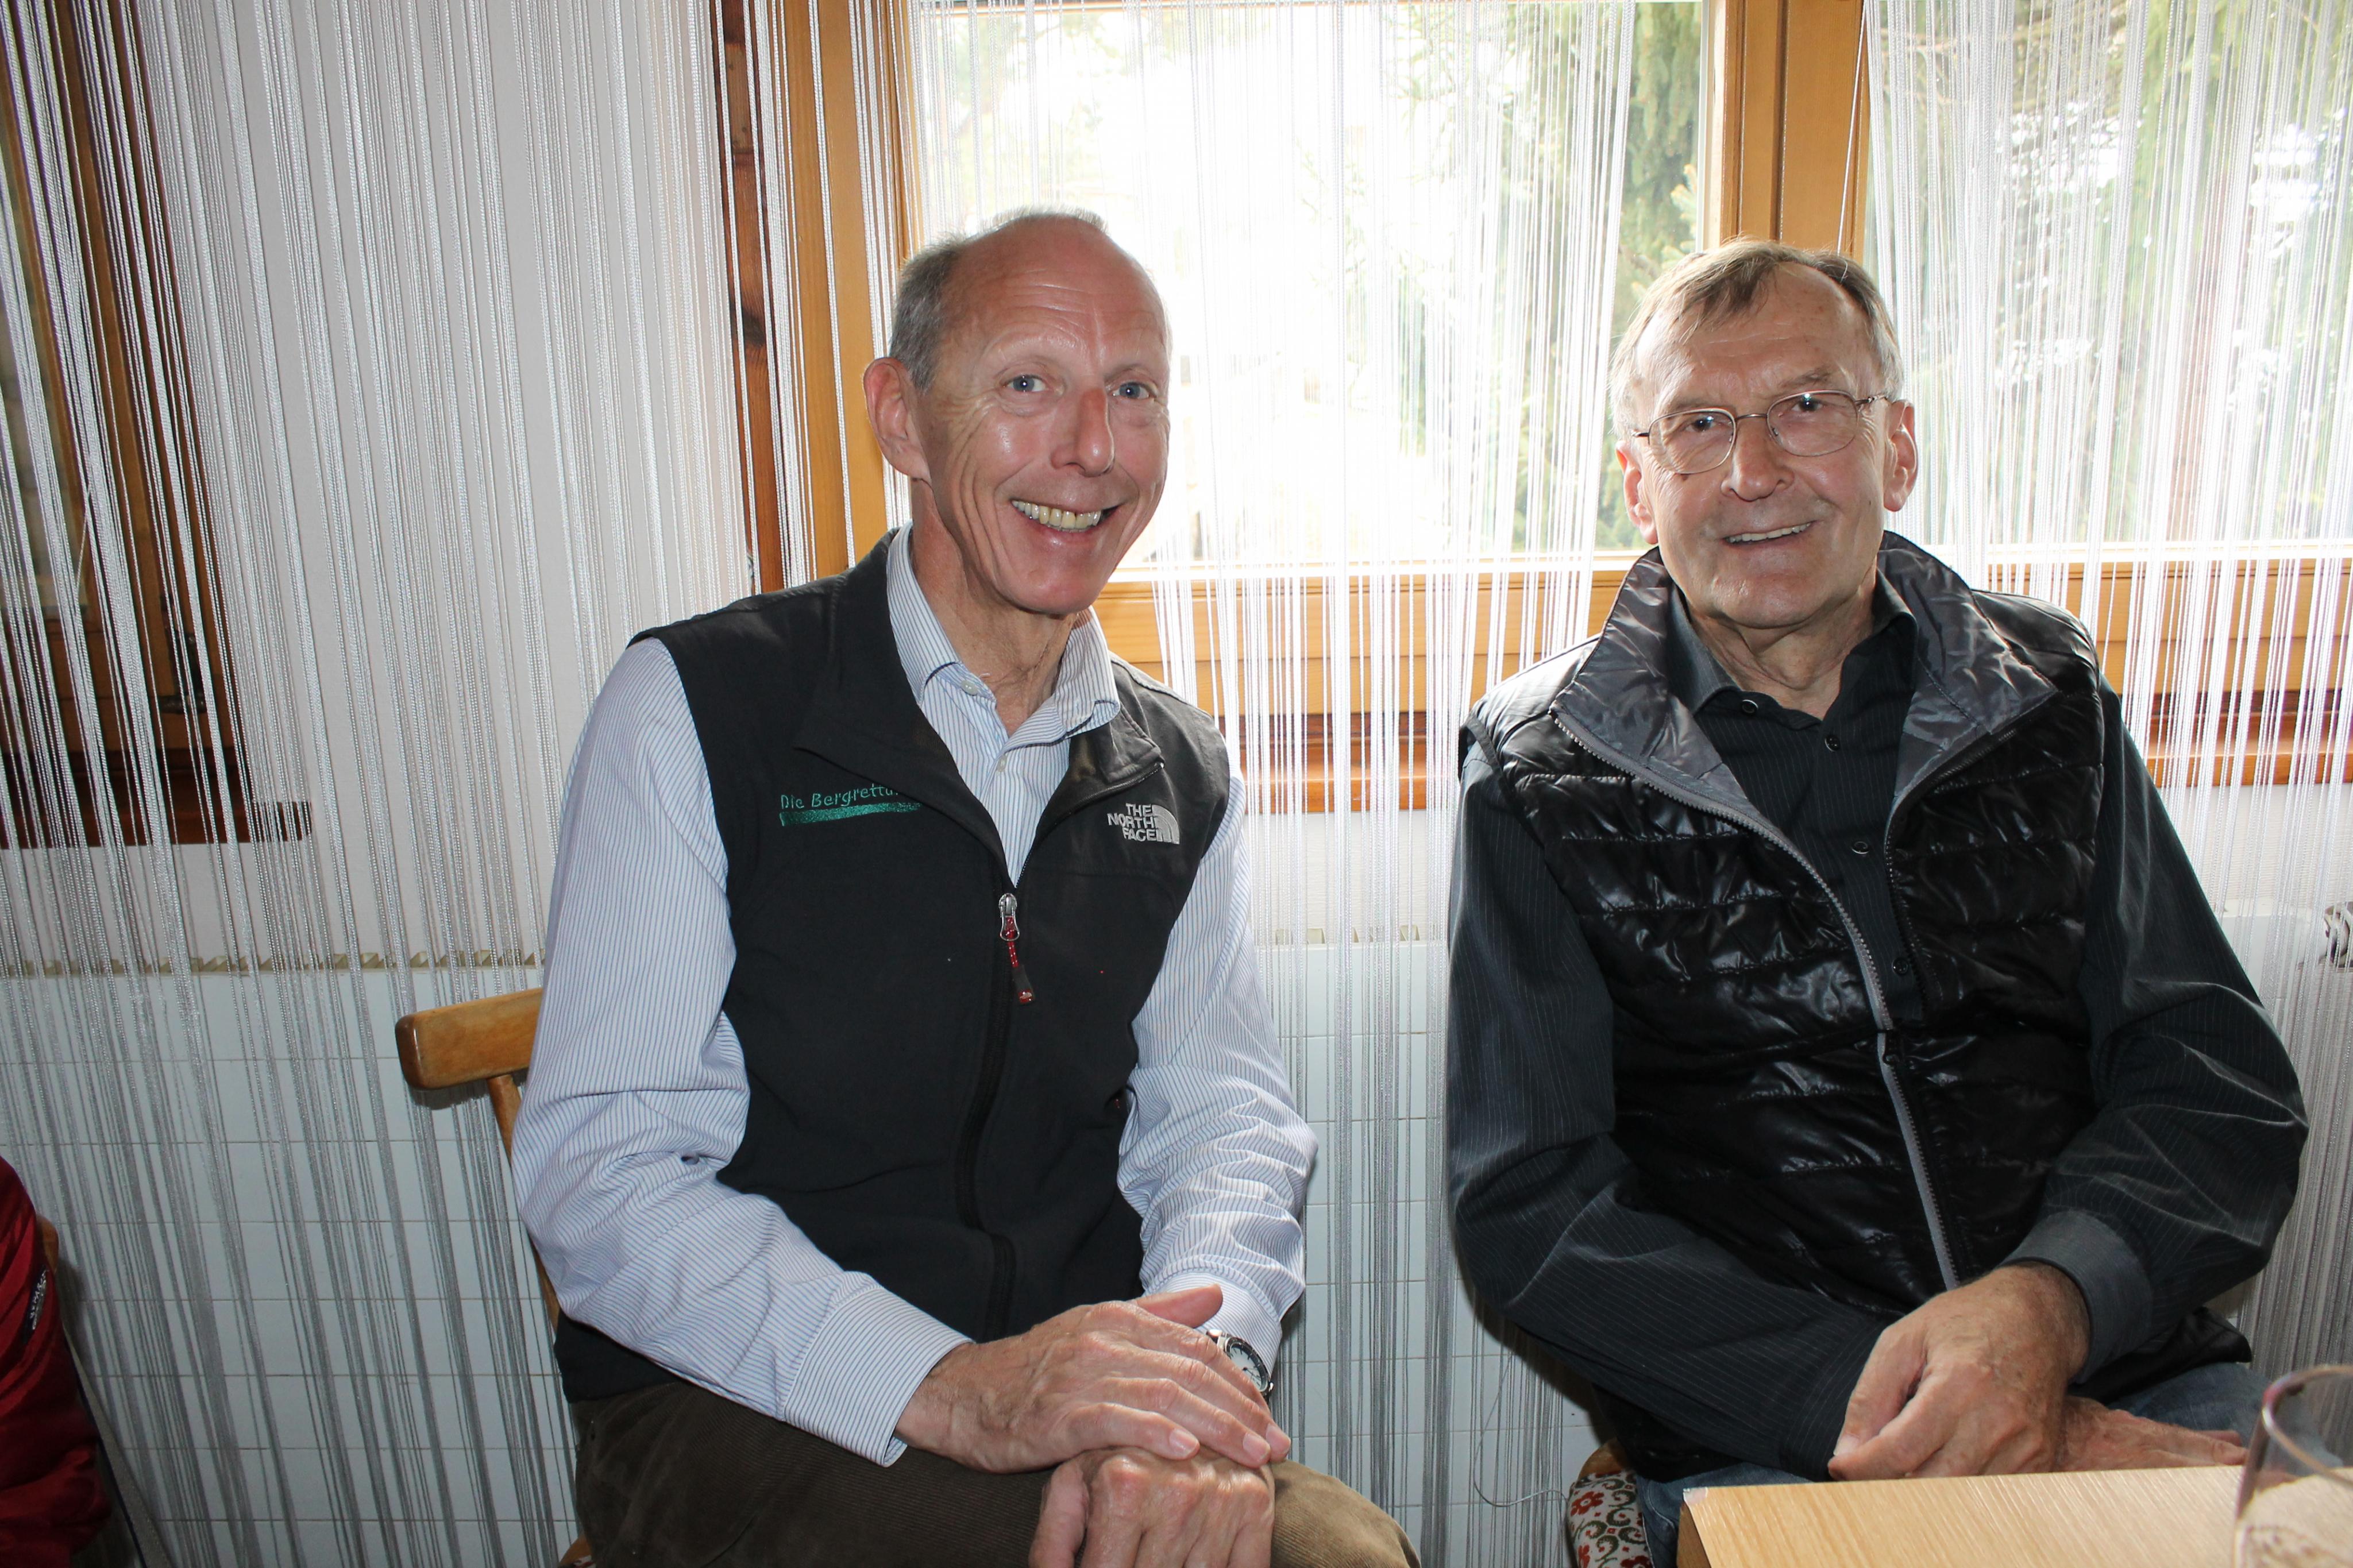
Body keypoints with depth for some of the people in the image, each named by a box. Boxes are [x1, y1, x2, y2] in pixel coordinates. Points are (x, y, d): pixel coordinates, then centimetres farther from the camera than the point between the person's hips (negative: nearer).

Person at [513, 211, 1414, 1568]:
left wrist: (1202, 1365, -19)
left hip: (1077, 1391, 5)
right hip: (739, 1411, -4)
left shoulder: (1179, 772, 8)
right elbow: (604, 1173, -12)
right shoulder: (693, 708, -7)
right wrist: (950, 1389, -24)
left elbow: (1226, 1111, 2)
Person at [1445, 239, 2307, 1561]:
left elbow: (2222, 1086, 5)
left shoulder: (2046, 701, 9)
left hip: (2124, 1380, 2)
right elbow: (1530, 1209, -5)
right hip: (1761, 1441, -1)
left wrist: (2043, 1303, -15)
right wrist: (1865, 1396, -17)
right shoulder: (1544, 779, -1)